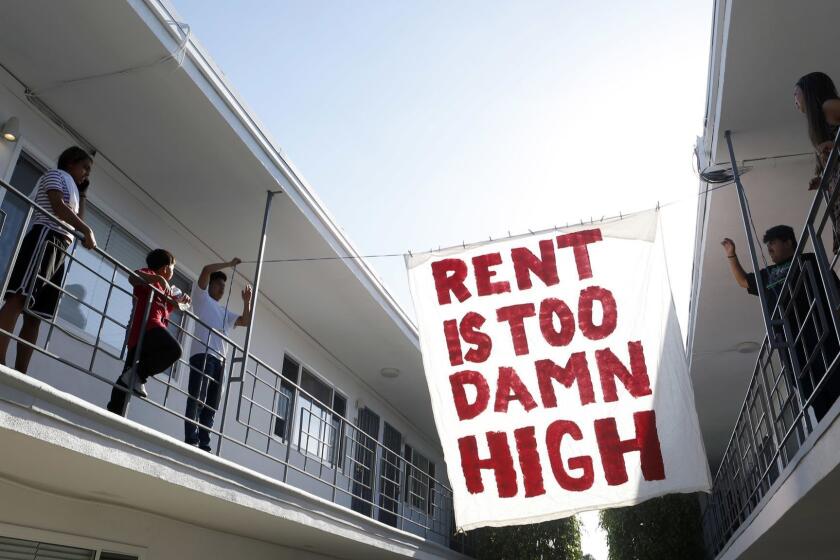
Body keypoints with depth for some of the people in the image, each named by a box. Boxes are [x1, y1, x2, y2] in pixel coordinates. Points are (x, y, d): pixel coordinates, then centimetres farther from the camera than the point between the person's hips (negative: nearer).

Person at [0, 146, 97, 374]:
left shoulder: (71, 188, 34)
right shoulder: (56, 174, 10)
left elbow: (77, 221, 35)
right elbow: (58, 206, -6)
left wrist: (82, 194, 33)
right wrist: (87, 230, -7)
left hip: (60, 249, 9)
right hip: (46, 237, -9)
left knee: (35, 315, -2)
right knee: (19, 298, -24)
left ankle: (19, 376, -8)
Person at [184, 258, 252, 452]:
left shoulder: (225, 312, 33)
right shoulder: (202, 297, 16)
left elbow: (246, 321, 24)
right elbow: (207, 270, 3)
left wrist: (247, 300, 16)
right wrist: (230, 264, 10)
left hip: (220, 360, 7)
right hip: (203, 355, -7)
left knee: (212, 406, -2)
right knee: (197, 399, -15)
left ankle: (204, 445, -5)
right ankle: (191, 441, -20)